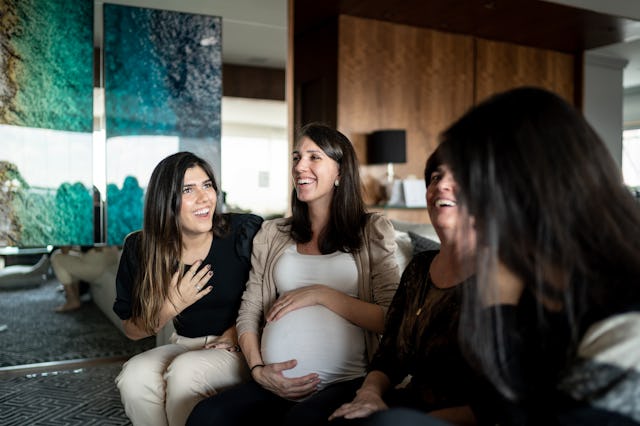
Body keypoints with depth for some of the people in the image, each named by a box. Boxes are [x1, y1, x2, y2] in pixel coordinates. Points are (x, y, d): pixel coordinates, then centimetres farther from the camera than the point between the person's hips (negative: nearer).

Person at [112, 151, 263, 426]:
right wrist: (171, 307, -15)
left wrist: (241, 330, -16)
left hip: (241, 348, -3)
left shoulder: (245, 232, -14)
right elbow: (132, 331, 3)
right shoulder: (141, 249, -5)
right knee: (135, 374, -26)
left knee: (186, 369, -32)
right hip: (185, 346, 3)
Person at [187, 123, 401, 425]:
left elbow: (391, 318, -1)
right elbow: (249, 313, 14)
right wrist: (258, 370, -3)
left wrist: (321, 294, -6)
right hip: (273, 383, 3)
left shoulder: (373, 230, 8)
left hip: (344, 382, -2)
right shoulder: (272, 234, 18)